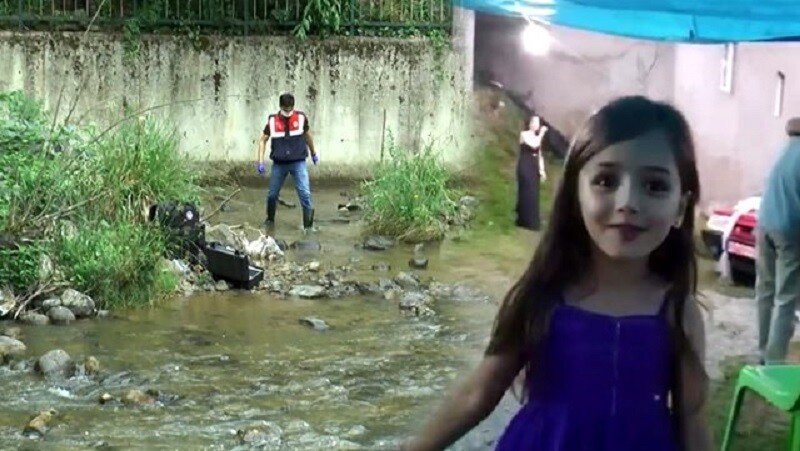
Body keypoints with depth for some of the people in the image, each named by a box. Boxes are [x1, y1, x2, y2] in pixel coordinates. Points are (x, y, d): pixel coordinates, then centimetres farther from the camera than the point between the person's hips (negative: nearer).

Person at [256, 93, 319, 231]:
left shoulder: (301, 117, -5)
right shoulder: (272, 121, -6)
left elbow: (307, 134, 13)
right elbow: (263, 140, 2)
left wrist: (313, 153, 25)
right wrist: (260, 161, -7)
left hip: (298, 162, -1)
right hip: (279, 163, 1)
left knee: (305, 193, -12)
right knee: (272, 194, 11)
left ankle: (309, 225, -5)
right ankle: (270, 220, 36)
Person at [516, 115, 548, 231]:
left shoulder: (537, 137, 15)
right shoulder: (524, 134, -5)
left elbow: (539, 155, 15)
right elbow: (534, 145, -22)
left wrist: (542, 170, 7)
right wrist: (541, 133, -13)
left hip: (534, 168, 7)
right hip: (525, 167, -7)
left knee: (533, 194, 7)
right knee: (527, 193, -7)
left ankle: (532, 221, 13)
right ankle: (526, 221, -3)